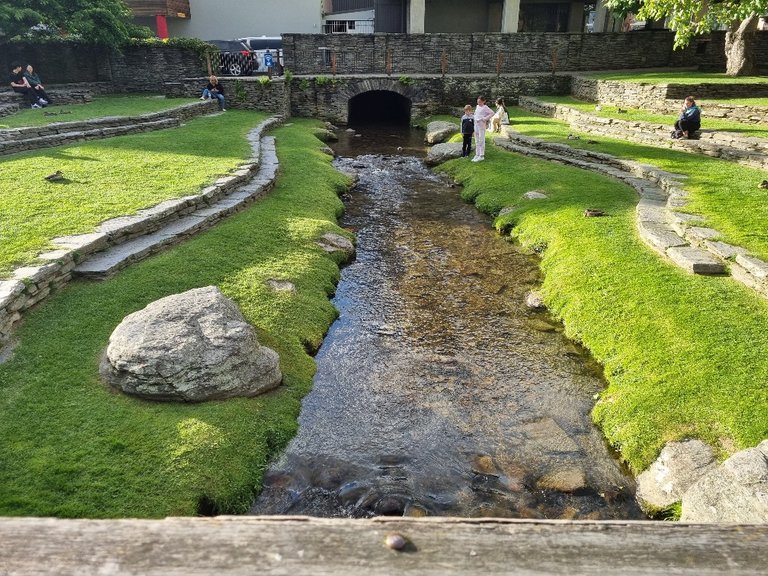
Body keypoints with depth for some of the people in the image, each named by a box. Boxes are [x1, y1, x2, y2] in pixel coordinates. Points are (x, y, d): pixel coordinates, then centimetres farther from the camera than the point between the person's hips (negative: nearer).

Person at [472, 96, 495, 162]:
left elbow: (492, 113, -15)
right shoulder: (477, 106, 13)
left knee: (481, 140, -5)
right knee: (477, 141, 11)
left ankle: (481, 156, -1)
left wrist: (485, 118, -17)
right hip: (476, 124, 8)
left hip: (481, 125, -8)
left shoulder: (485, 107, -9)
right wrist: (475, 119, 13)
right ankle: (477, 155, 18)